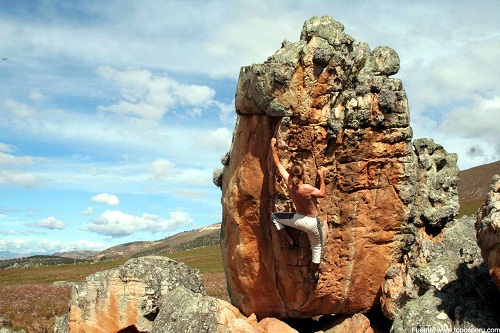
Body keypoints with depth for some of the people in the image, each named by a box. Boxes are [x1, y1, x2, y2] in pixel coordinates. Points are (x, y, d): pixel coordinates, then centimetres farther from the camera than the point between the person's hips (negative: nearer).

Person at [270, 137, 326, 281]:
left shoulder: (288, 182, -18)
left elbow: (278, 165, -5)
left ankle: (290, 242, 20)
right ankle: (315, 273, 35)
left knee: (274, 217, 25)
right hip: (312, 222, -2)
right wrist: (322, 177, -8)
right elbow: (323, 194, -10)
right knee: (317, 246, 23)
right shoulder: (307, 189, -29)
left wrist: (273, 147, 4)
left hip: (298, 219, 2)